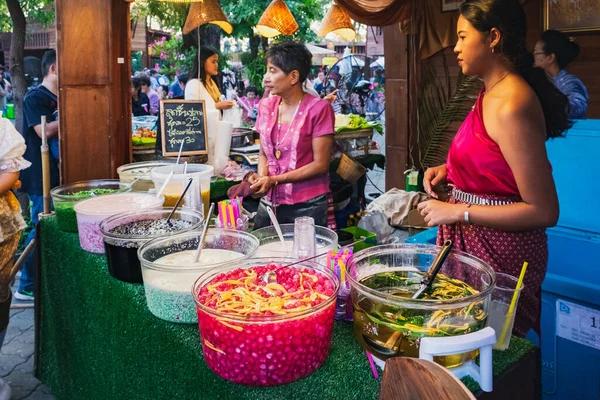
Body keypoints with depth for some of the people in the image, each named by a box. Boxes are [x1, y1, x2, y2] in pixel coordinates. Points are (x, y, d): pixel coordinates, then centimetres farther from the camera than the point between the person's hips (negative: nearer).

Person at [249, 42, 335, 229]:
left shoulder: (318, 109, -11)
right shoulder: (266, 106, 6)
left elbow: (320, 164, -12)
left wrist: (274, 180, -16)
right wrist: (261, 176, -8)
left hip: (307, 206, -5)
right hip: (269, 203, 5)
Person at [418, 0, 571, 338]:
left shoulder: (511, 105, -23)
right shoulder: (493, 93, 7)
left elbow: (544, 211, -22)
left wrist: (457, 212, -20)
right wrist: (449, 170, 6)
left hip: (500, 249, -9)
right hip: (473, 237, 9)